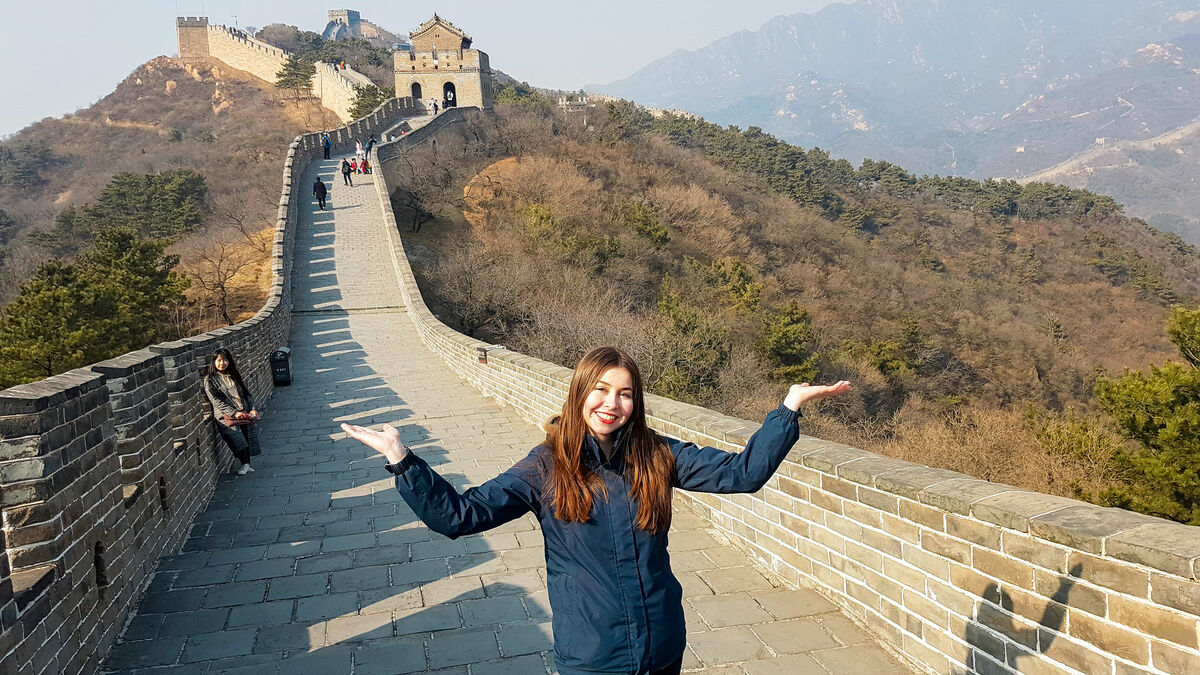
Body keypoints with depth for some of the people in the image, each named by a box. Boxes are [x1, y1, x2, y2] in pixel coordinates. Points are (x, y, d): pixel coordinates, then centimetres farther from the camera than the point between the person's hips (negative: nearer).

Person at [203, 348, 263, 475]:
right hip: (225, 414, -5)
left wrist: (252, 409, 4)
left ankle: (247, 463, -11)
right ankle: (245, 464, -27)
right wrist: (234, 413, -14)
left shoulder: (234, 375, 21)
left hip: (244, 412, 5)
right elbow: (216, 401, -4)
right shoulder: (210, 379, 6)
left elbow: (246, 393, 20)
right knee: (233, 428, -31)